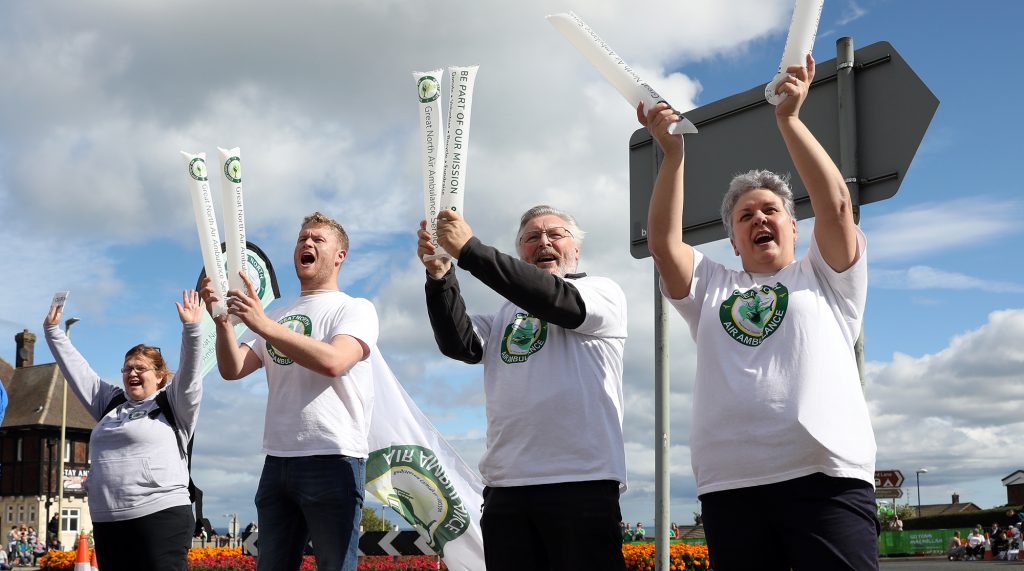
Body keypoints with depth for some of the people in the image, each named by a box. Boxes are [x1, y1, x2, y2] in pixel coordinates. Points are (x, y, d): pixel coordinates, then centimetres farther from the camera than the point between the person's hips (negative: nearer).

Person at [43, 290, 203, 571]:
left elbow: (189, 371, -8)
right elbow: (77, 370, 24)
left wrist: (191, 328, -20)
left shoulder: (172, 403, 5)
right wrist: (53, 330, 25)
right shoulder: (111, 403, 21)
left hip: (160, 516, -6)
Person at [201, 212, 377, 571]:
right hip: (277, 461, 6)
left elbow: (332, 361, -18)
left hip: (333, 459, -6)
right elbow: (232, 370, 9)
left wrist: (264, 325, -19)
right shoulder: (278, 315, 19)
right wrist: (223, 322, -9)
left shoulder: (355, 309, 2)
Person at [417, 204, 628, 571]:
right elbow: (459, 344, 5)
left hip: (582, 483, -4)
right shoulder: (506, 314, 21)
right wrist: (440, 277, -11)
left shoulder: (604, 293, 8)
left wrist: (470, 249, -16)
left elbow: (557, 300, -12)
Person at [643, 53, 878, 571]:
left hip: (825, 476, -2)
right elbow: (663, 242, 8)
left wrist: (789, 119, 0)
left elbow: (835, 206, 1)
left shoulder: (823, 277, 17)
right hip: (729, 484, 2)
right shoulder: (711, 288, 23)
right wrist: (673, 153, 0)